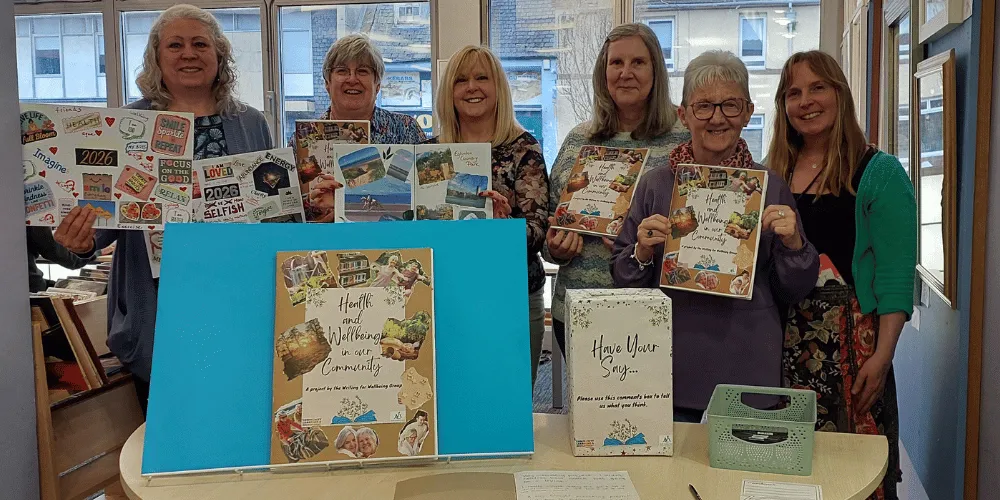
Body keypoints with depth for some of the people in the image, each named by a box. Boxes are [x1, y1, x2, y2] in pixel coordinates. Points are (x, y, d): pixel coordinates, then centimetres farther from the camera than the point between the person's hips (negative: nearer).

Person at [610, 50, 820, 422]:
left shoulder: (771, 187, 2)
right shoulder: (654, 185, 1)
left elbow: (792, 292, 5)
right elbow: (622, 281, 6)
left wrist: (793, 244, -12)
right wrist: (642, 253, -13)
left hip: (749, 368, 0)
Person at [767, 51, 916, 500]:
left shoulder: (878, 173, -4)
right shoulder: (773, 174, 11)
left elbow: (895, 276, -9)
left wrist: (882, 356, -15)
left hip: (849, 339, -4)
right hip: (783, 340, 4)